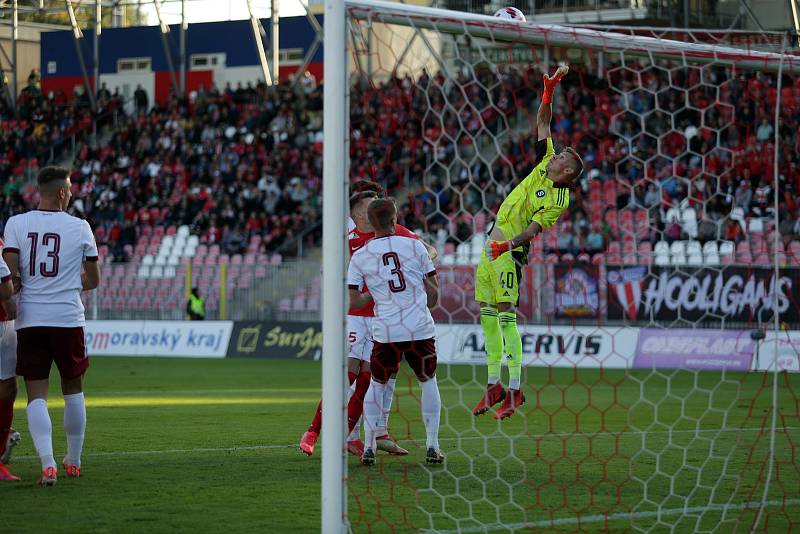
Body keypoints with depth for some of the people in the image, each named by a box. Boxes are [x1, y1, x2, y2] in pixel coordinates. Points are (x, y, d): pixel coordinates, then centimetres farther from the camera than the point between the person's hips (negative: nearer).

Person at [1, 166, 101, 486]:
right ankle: (73, 461, 26)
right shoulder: (79, 228, 0)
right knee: (73, 390, 17)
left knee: (36, 395, 2)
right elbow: (93, 281, 8)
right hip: (68, 319, 0)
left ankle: (48, 464, -13)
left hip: (29, 320, 0)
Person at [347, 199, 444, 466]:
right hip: (420, 328, 0)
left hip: (385, 331, 0)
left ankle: (369, 446, 8)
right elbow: (433, 288, 11)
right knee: (428, 382, 18)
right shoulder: (414, 246, 2)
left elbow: (354, 301, 5)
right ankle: (432, 446, 13)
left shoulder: (360, 256, 3)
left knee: (376, 384, 17)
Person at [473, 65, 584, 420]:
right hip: (493, 243, 8)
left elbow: (533, 228, -22)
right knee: (486, 312, 9)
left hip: (510, 252, -8)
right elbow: (543, 125, 7)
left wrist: (509, 244, -37)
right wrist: (549, 92, -3)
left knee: (505, 315, -13)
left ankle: (514, 391, -13)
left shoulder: (557, 201, -14)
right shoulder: (544, 164, 5)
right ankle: (494, 386, 14)